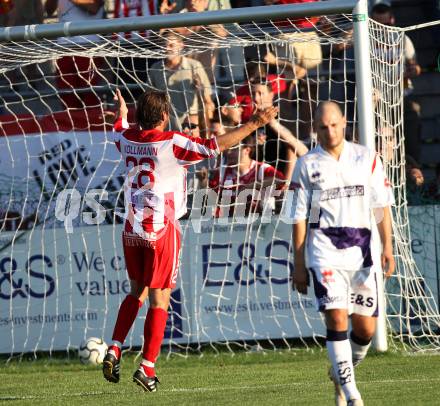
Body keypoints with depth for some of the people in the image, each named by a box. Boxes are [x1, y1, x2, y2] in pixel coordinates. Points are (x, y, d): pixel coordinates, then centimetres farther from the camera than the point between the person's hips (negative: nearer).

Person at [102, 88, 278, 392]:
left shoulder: (128, 139, 5)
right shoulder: (172, 142, -13)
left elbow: (119, 131, 30)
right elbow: (214, 146, -16)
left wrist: (122, 113, 53)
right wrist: (254, 124, -11)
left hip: (132, 228, 6)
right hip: (162, 229, -6)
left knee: (137, 292, 21)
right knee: (159, 299, 0)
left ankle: (114, 350, 8)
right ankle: (147, 366, -3)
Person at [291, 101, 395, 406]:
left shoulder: (367, 158, 6)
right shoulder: (307, 165, 3)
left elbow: (382, 206, 8)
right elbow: (300, 217, 5)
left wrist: (387, 248, -1)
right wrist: (299, 265, 3)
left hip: (360, 248, 2)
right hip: (324, 248, -2)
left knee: (366, 326, 2)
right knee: (337, 318, -16)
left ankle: (341, 373, 30)